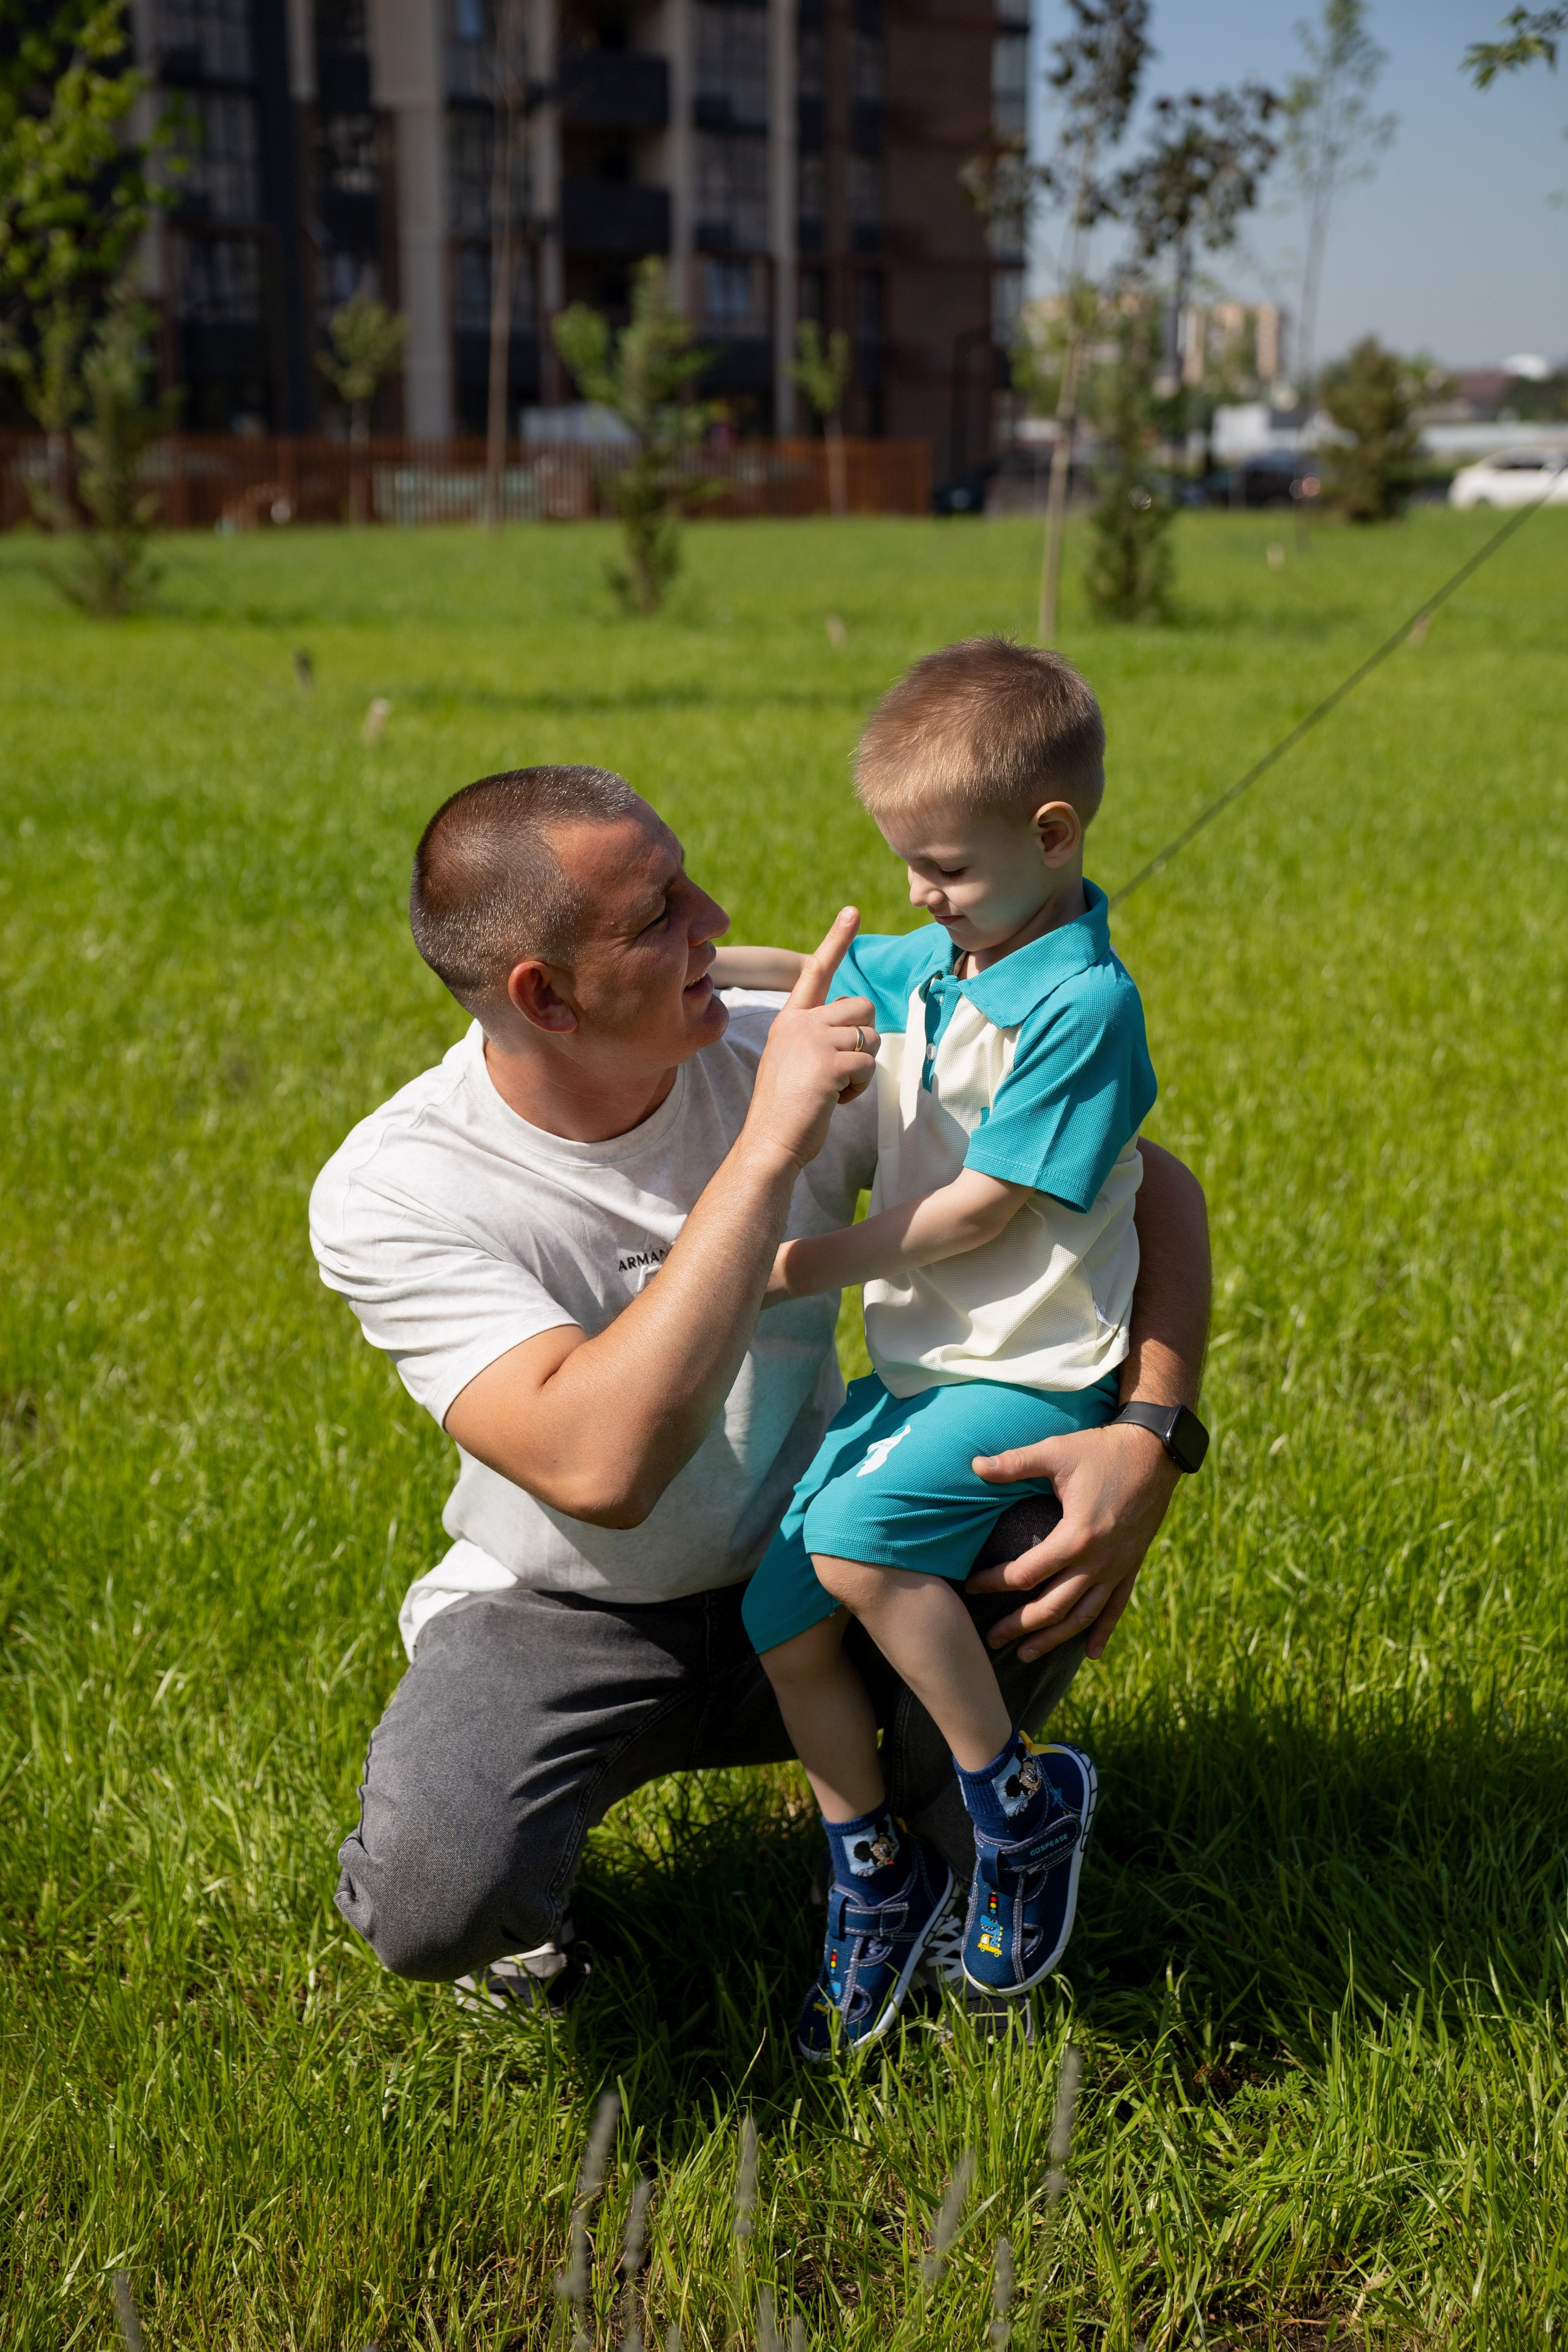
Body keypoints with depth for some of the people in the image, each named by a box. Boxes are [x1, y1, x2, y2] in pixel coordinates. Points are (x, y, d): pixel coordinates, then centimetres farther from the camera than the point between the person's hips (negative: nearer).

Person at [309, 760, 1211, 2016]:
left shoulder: (800, 1053, -15)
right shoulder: (388, 1193, -23)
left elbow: (1153, 1184, -10)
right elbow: (599, 1466, -38)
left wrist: (1148, 1441, -28)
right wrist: (768, 1149, -38)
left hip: (806, 1579, 3)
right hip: (563, 1622, -2)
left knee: (1054, 1510, -25)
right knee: (434, 1903, -31)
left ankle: (943, 1831, 4)